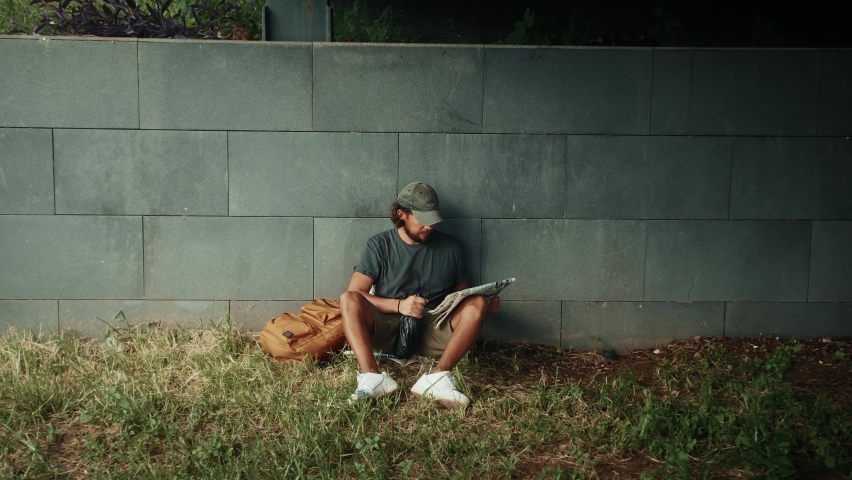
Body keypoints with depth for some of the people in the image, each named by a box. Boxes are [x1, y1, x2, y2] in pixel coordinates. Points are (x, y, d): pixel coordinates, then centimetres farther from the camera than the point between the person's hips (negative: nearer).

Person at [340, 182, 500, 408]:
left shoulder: (450, 247, 7)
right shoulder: (379, 245, 1)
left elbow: (463, 294, 14)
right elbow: (355, 294, -7)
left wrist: (487, 303, -9)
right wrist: (398, 305, -21)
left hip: (433, 332, 2)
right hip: (387, 328, -1)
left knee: (477, 303, -23)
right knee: (348, 300, -27)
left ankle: (437, 377, -37)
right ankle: (373, 377, -43)